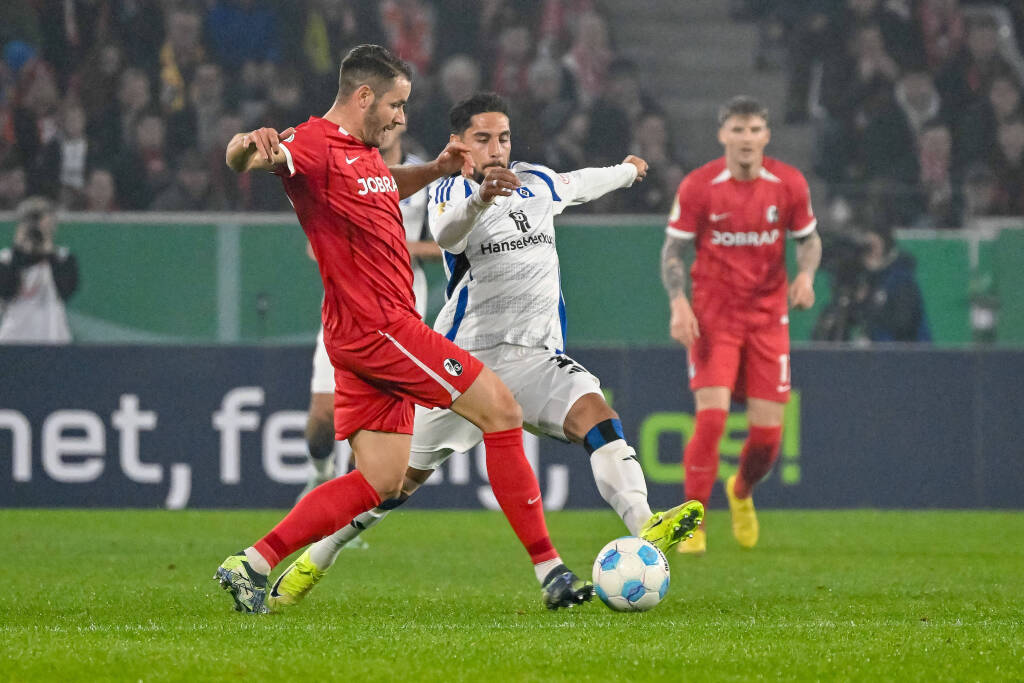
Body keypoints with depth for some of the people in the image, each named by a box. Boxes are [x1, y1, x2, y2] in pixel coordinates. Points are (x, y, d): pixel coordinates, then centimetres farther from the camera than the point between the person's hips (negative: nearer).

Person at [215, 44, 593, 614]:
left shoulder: (364, 152, 18)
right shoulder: (316, 145, -12)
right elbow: (240, 159, -29)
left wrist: (436, 169, 23)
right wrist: (250, 146, -54)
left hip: (372, 333, 10)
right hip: (376, 328, -10)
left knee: (381, 482, 7)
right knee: (501, 410, -7)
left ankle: (252, 565, 4)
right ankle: (549, 569, -5)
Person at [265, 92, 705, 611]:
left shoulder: (539, 183, 10)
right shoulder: (451, 192, -8)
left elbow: (580, 183, 34)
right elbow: (447, 232, -33)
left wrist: (626, 172, 52)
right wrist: (481, 198, -54)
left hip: (536, 357, 4)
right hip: (466, 358, -4)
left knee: (594, 413, -26)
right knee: (403, 475, 3)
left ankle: (645, 526, -41)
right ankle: (315, 559, 21)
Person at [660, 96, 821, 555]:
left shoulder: (789, 184, -3)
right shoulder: (698, 187, -8)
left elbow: (808, 238, 11)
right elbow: (673, 250, 0)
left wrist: (806, 274, -10)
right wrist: (678, 304, -15)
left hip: (768, 318, 2)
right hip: (713, 315, -2)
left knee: (768, 431, 0)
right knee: (711, 416, -18)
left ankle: (741, 492, 34)